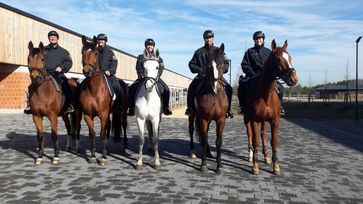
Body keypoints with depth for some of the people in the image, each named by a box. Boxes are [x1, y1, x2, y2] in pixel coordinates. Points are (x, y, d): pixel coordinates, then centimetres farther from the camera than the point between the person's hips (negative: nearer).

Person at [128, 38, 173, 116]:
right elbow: (138, 68, 4)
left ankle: (165, 107, -9)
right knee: (132, 88, -23)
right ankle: (131, 108, -12)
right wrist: (141, 75, -13)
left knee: (166, 89, -22)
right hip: (143, 78, 0)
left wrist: (156, 76, -15)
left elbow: (161, 69, 3)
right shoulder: (140, 57, 15)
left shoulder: (158, 58, 15)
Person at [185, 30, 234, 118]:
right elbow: (192, 64, 11)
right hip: (202, 75, 0)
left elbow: (226, 63, 11)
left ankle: (227, 110, -11)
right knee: (192, 87, -25)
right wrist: (199, 70, -7)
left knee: (228, 88, -22)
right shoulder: (199, 51, 13)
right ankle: (190, 108, -11)